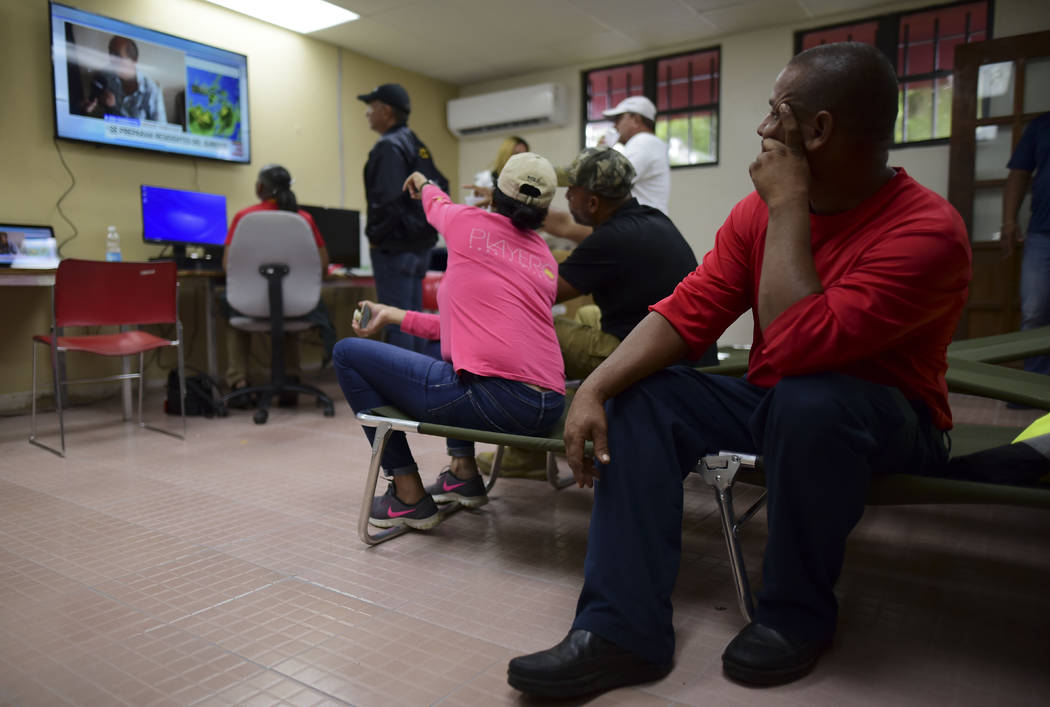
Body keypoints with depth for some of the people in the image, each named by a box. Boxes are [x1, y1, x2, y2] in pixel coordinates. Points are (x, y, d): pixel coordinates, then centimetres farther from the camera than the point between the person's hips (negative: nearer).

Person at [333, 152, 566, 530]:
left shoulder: (471, 222, 2)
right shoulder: (546, 258, 18)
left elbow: (438, 205, 28)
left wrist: (423, 184, 52)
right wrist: (395, 316, 28)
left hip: (492, 399, -7)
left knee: (348, 353, 8)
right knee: (449, 353, 37)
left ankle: (408, 495, 12)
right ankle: (464, 472, 34)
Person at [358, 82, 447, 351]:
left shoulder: (389, 147, -14)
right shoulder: (417, 145, 15)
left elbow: (388, 200, -24)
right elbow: (440, 190, 20)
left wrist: (374, 236, -11)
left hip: (395, 248, -10)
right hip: (420, 244, 10)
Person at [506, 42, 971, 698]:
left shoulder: (927, 230, -22)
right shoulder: (760, 209, -2)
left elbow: (795, 346, -33)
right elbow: (688, 311, -9)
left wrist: (787, 206, -26)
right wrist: (595, 388, -22)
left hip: (888, 427, -5)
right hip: (771, 403, 6)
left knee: (808, 400, -38)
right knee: (639, 395, -15)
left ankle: (797, 613, -10)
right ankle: (625, 630, -17)